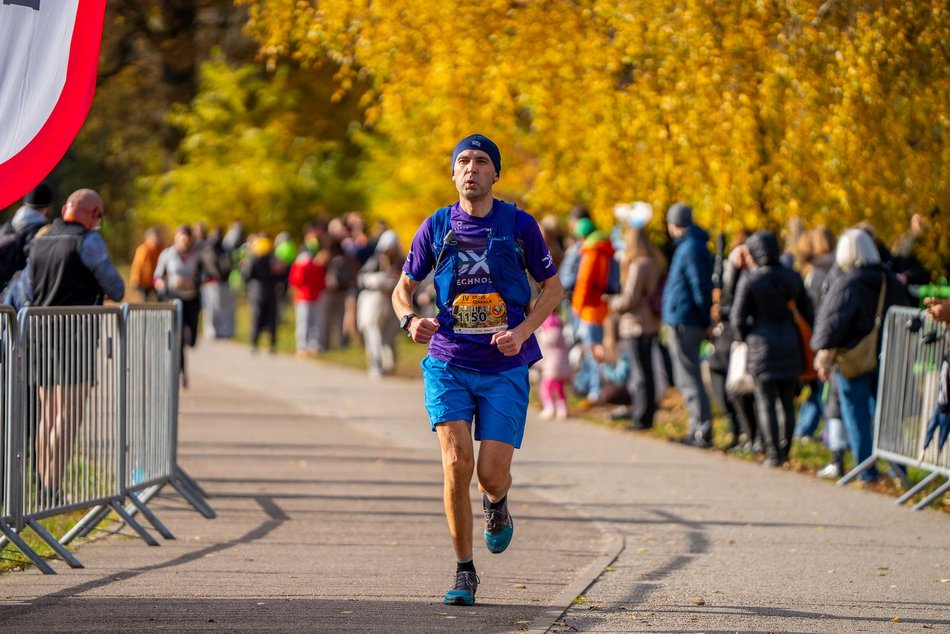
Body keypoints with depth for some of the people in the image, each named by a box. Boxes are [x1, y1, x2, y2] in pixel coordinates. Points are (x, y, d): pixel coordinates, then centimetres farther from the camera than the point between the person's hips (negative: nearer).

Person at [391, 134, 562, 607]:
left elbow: (553, 288, 8)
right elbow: (404, 288, 12)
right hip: (448, 362, 1)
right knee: (457, 462, -14)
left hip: (505, 367, -1)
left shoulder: (519, 225, -1)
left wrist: (522, 332, -9)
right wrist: (410, 320, -11)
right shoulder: (436, 227, 2)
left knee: (492, 474, -7)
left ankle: (496, 504, 33)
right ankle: (464, 571, 0)